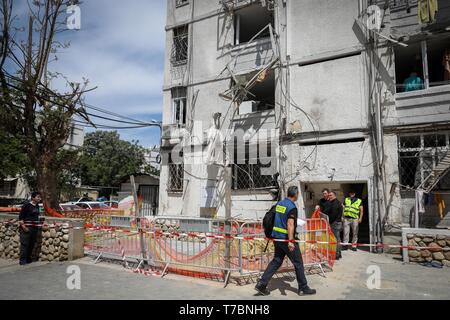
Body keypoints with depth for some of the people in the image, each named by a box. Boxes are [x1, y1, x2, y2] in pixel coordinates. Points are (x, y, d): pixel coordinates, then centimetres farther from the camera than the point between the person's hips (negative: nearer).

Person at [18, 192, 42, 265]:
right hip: (26, 229, -7)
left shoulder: (37, 206, 11)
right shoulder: (26, 206, -11)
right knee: (24, 244, -4)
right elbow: (20, 217, -11)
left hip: (34, 228, 7)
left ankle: (28, 259, 21)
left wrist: (38, 224, 16)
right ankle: (22, 260, 3)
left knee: (32, 244, 11)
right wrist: (24, 227, -16)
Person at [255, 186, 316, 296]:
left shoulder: (279, 203, 9)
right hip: (286, 239, -8)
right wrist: (290, 241, -25)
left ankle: (261, 284, 8)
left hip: (277, 237, 8)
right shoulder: (292, 207, -15)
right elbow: (290, 224, -23)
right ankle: (303, 288, 21)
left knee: (276, 261, 13)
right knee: (298, 263, 8)